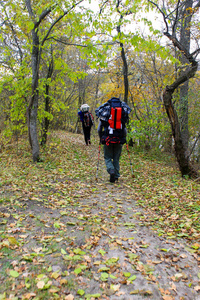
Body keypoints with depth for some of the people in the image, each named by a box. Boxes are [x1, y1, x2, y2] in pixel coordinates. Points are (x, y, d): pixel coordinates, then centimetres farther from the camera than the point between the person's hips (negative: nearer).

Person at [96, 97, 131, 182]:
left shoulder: (105, 110, 4)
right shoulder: (124, 110, 8)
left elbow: (99, 129, 5)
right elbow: (125, 128, 6)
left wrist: (101, 138, 17)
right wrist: (124, 138, 17)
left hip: (108, 138, -2)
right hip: (119, 139, 2)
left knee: (108, 158, 9)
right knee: (116, 159, 14)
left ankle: (111, 170, -16)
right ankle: (116, 176, 15)